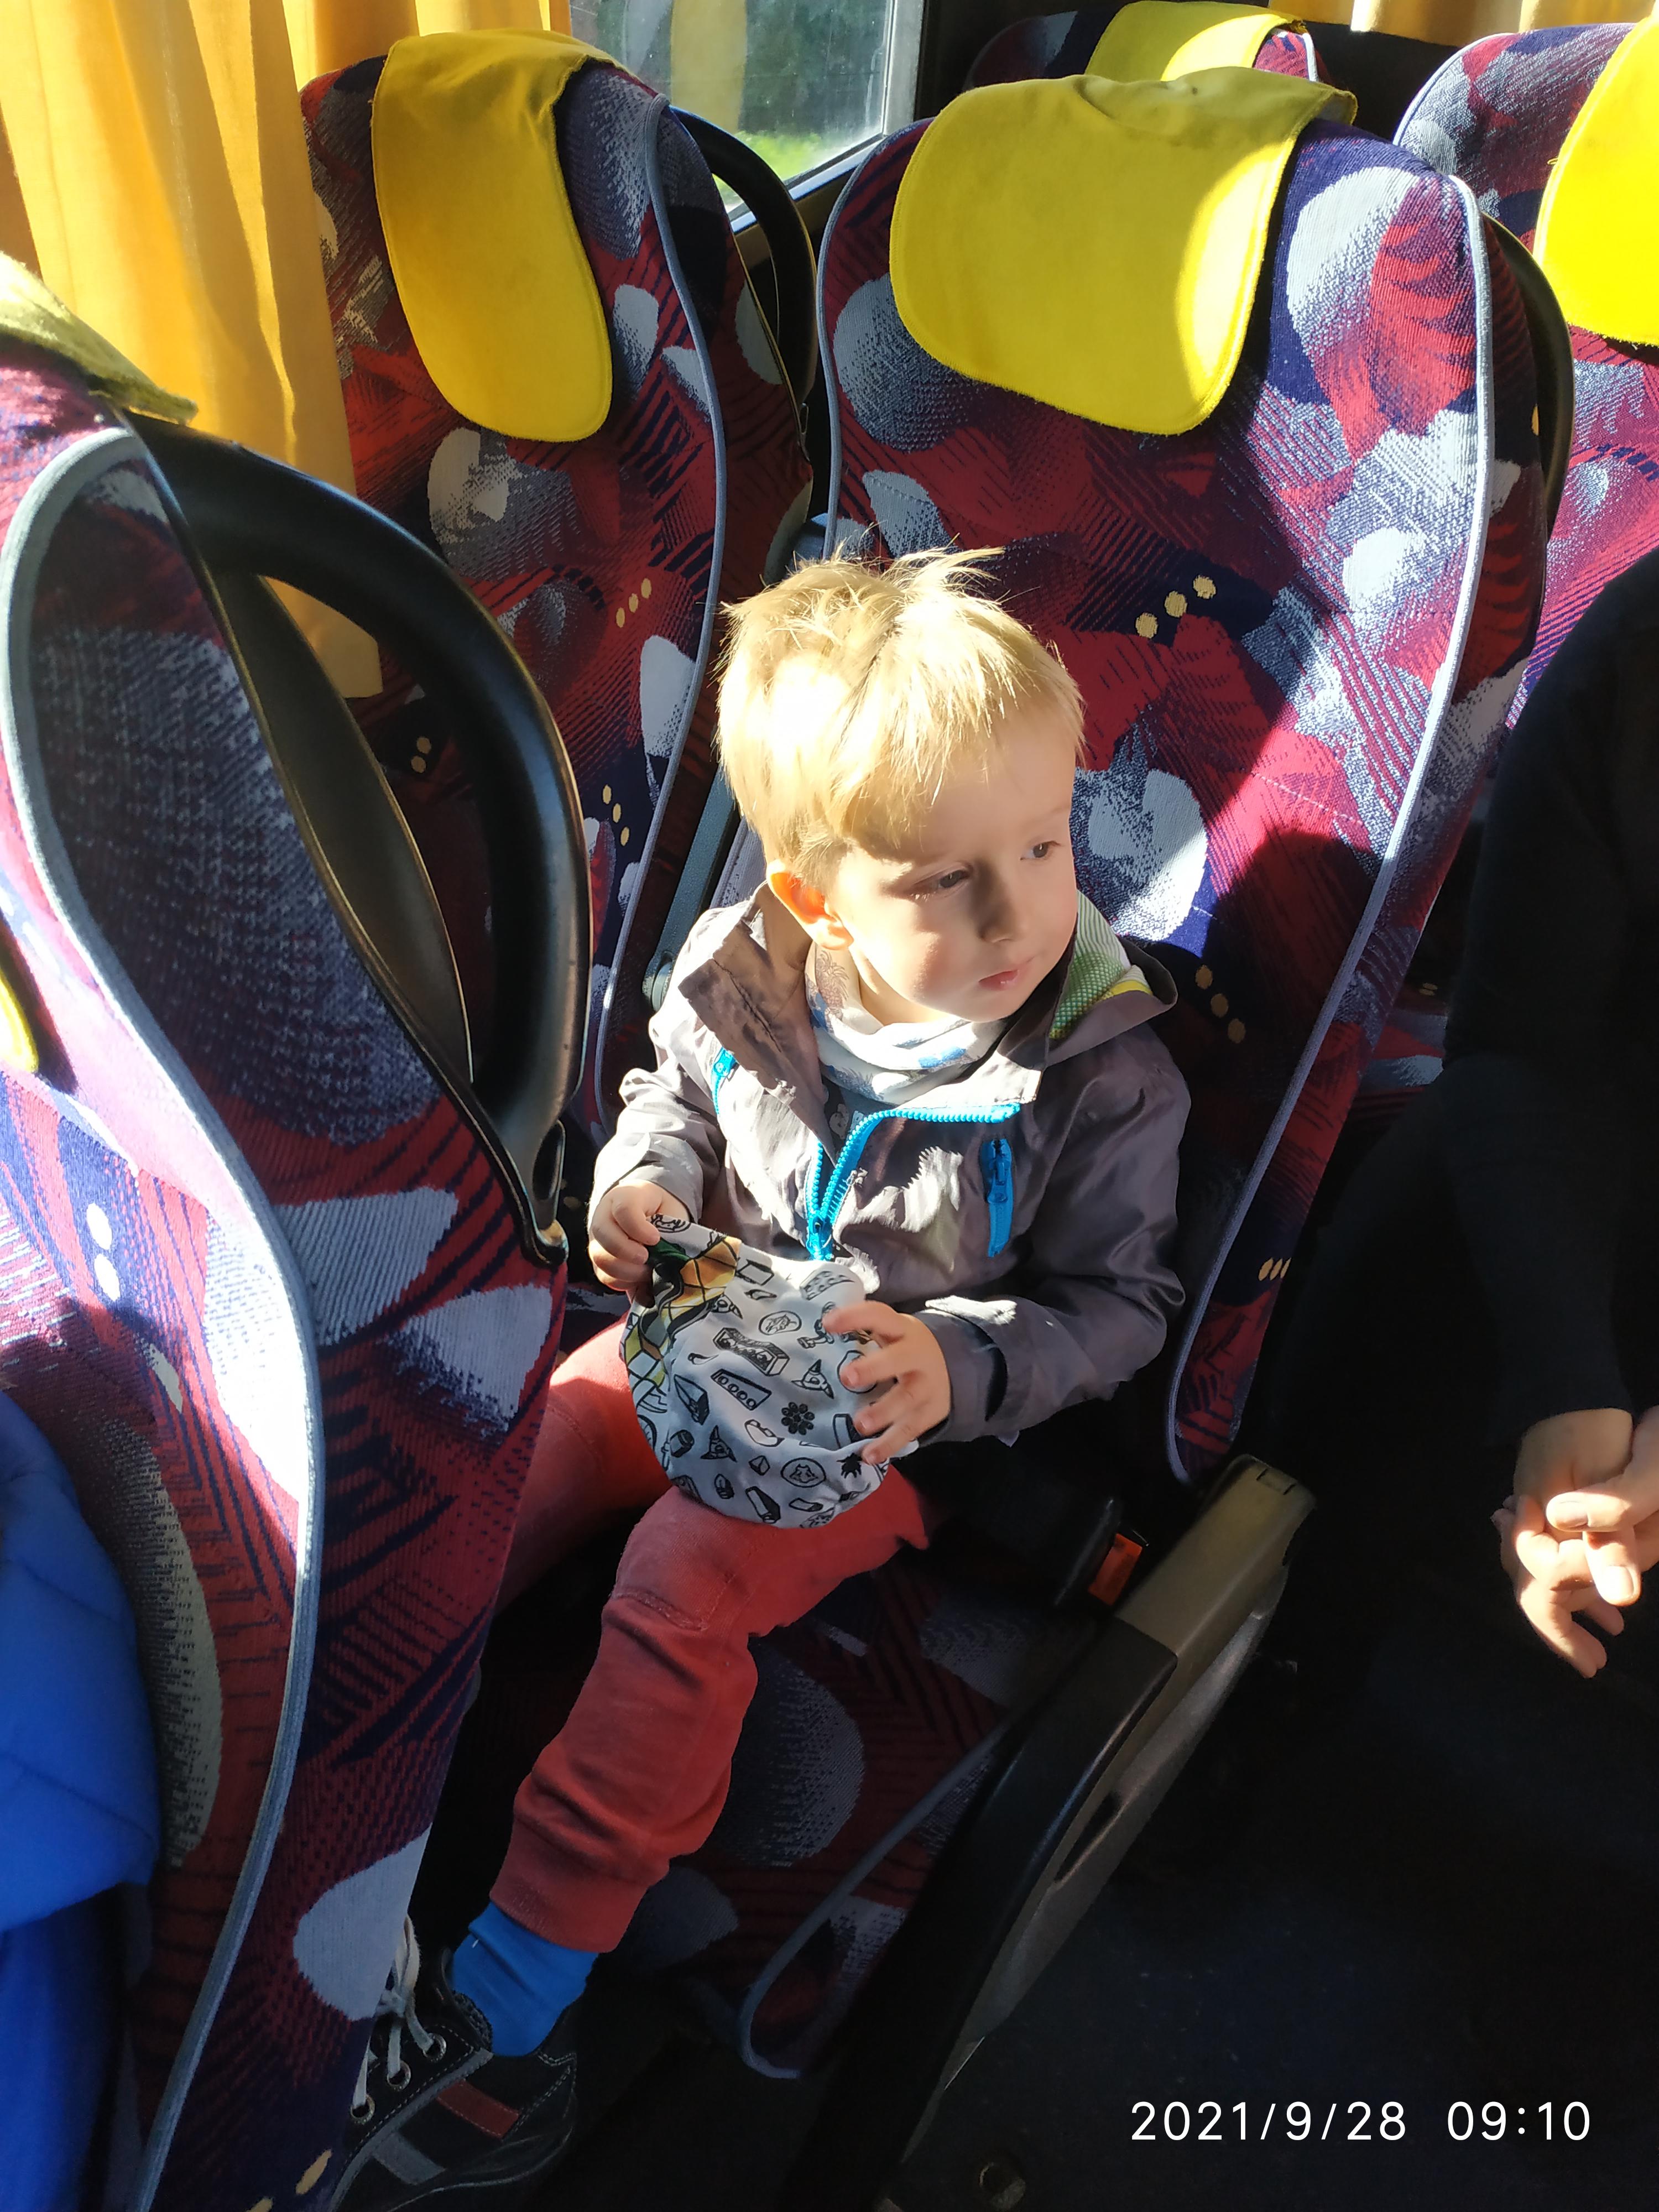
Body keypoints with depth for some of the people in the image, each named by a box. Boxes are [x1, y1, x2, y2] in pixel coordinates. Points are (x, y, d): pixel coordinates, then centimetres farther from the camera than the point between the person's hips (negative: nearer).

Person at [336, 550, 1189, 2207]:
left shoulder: (1102, 1075, -19)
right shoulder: (738, 978, -10)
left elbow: (1118, 1304, -10)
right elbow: (674, 1088, 12)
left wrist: (958, 1368, -26)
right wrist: (643, 1178, -9)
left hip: (887, 1416, -5)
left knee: (681, 1586, -24)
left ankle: (499, 2010, -12)